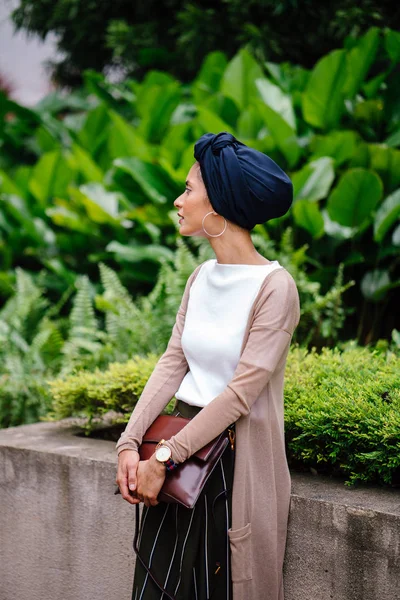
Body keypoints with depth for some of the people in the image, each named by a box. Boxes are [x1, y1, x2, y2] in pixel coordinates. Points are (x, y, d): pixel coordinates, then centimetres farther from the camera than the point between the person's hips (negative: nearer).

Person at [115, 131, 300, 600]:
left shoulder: (274, 286, -15)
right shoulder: (202, 276, 8)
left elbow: (241, 393, -19)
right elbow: (173, 363, 4)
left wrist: (162, 460, -19)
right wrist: (130, 444, -8)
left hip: (237, 457, -6)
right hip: (180, 446, 6)